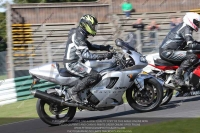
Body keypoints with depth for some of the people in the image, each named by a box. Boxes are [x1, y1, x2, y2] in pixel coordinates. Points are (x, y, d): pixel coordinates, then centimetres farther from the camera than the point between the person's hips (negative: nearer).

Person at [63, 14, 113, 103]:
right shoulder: (78, 36, -19)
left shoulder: (79, 33, 15)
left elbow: (89, 46, 28)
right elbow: (85, 54, -27)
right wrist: (103, 56, -30)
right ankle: (73, 91, -17)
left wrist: (104, 48, 15)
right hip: (73, 64, -11)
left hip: (76, 61, 11)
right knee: (95, 76, -24)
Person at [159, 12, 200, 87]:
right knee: (193, 57, -23)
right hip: (168, 52, -11)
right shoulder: (186, 29, -10)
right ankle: (177, 77, -24)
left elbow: (190, 41, 34)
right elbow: (191, 45, -23)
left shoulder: (183, 26, 21)